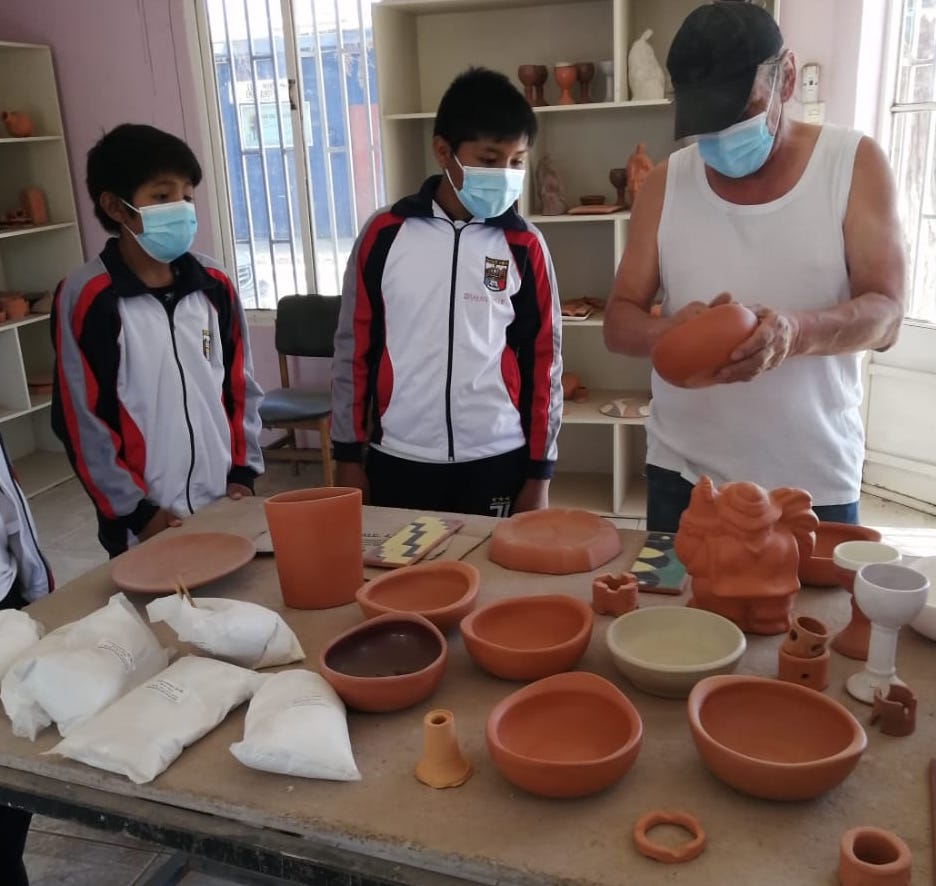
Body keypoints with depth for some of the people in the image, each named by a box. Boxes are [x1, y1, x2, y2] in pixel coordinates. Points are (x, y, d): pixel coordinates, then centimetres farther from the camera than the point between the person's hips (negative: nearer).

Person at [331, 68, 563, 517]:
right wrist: (348, 452, 4)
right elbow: (354, 346, 3)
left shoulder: (524, 245, -2)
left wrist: (539, 471, 2)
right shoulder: (385, 234, -3)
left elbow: (543, 359, 2)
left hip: (497, 461, 0)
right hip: (399, 460, 0)